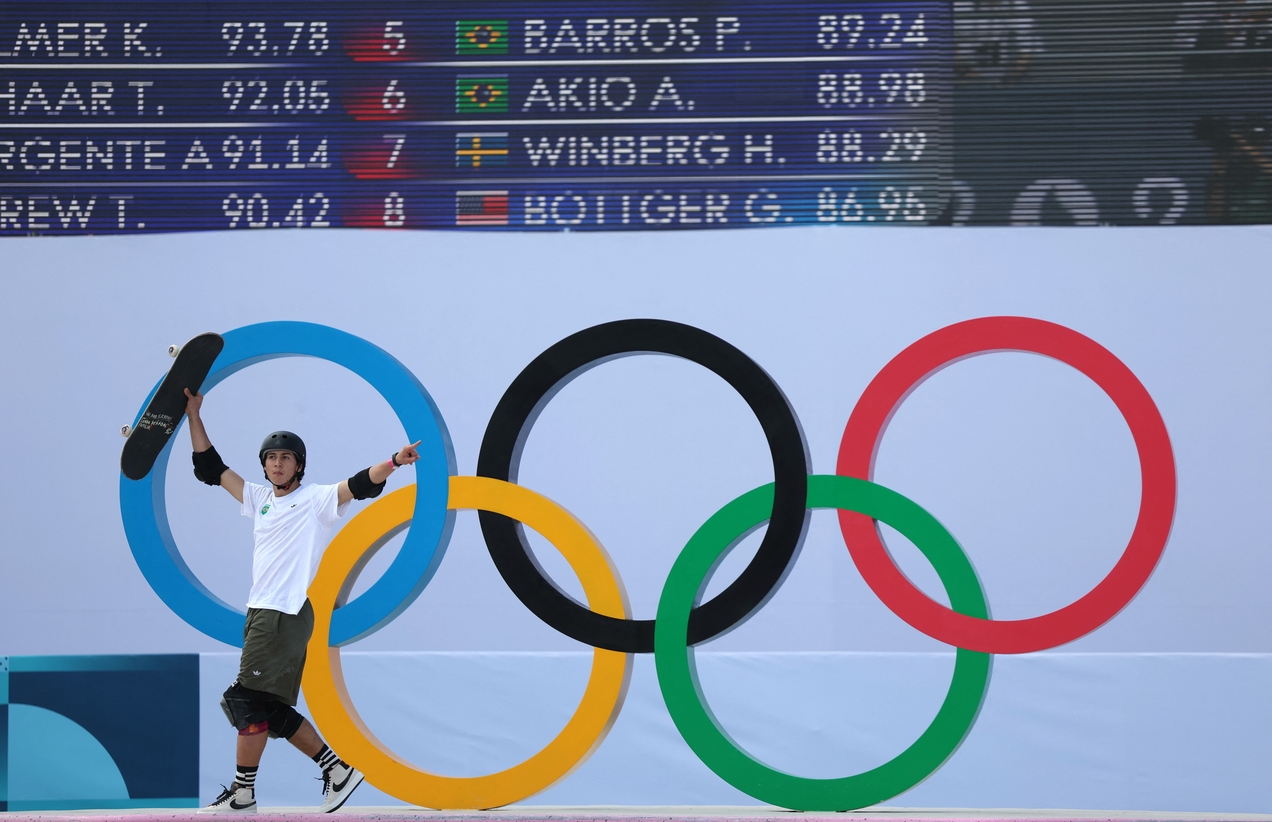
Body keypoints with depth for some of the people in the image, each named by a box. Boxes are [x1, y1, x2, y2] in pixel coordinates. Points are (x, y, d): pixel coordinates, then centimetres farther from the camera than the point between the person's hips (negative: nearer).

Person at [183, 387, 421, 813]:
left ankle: (242, 793, -3)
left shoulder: (316, 499, -1)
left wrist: (392, 462, -31)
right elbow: (211, 469, 22)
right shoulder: (260, 498, 17)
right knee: (269, 708, 9)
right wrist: (194, 415, 18)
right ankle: (337, 766, 16)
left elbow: (360, 486, -14)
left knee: (249, 700, -10)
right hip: (261, 612, 8)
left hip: (288, 613, -8)